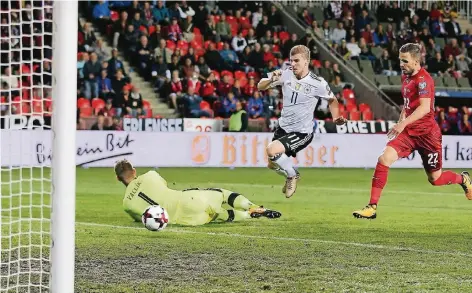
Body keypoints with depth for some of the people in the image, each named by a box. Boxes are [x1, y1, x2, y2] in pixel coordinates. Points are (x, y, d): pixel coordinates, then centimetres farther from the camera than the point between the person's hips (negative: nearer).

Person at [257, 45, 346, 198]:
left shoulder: (317, 83, -17)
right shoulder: (285, 74, -9)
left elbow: (332, 100, 3)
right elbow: (260, 86, -5)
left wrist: (336, 117, -13)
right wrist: (271, 80, -25)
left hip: (302, 132, -6)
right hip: (283, 127, 6)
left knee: (272, 150, -26)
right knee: (273, 164, 15)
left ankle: (292, 175, 0)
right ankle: (290, 176, 47)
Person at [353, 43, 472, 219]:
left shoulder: (423, 79, -18)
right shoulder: (405, 77, 8)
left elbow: (425, 107, -30)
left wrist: (404, 123, -39)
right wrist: (401, 119, 11)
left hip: (427, 133, -7)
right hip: (408, 132, 7)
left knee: (435, 179, 7)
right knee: (384, 159, -17)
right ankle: (372, 207, -17)